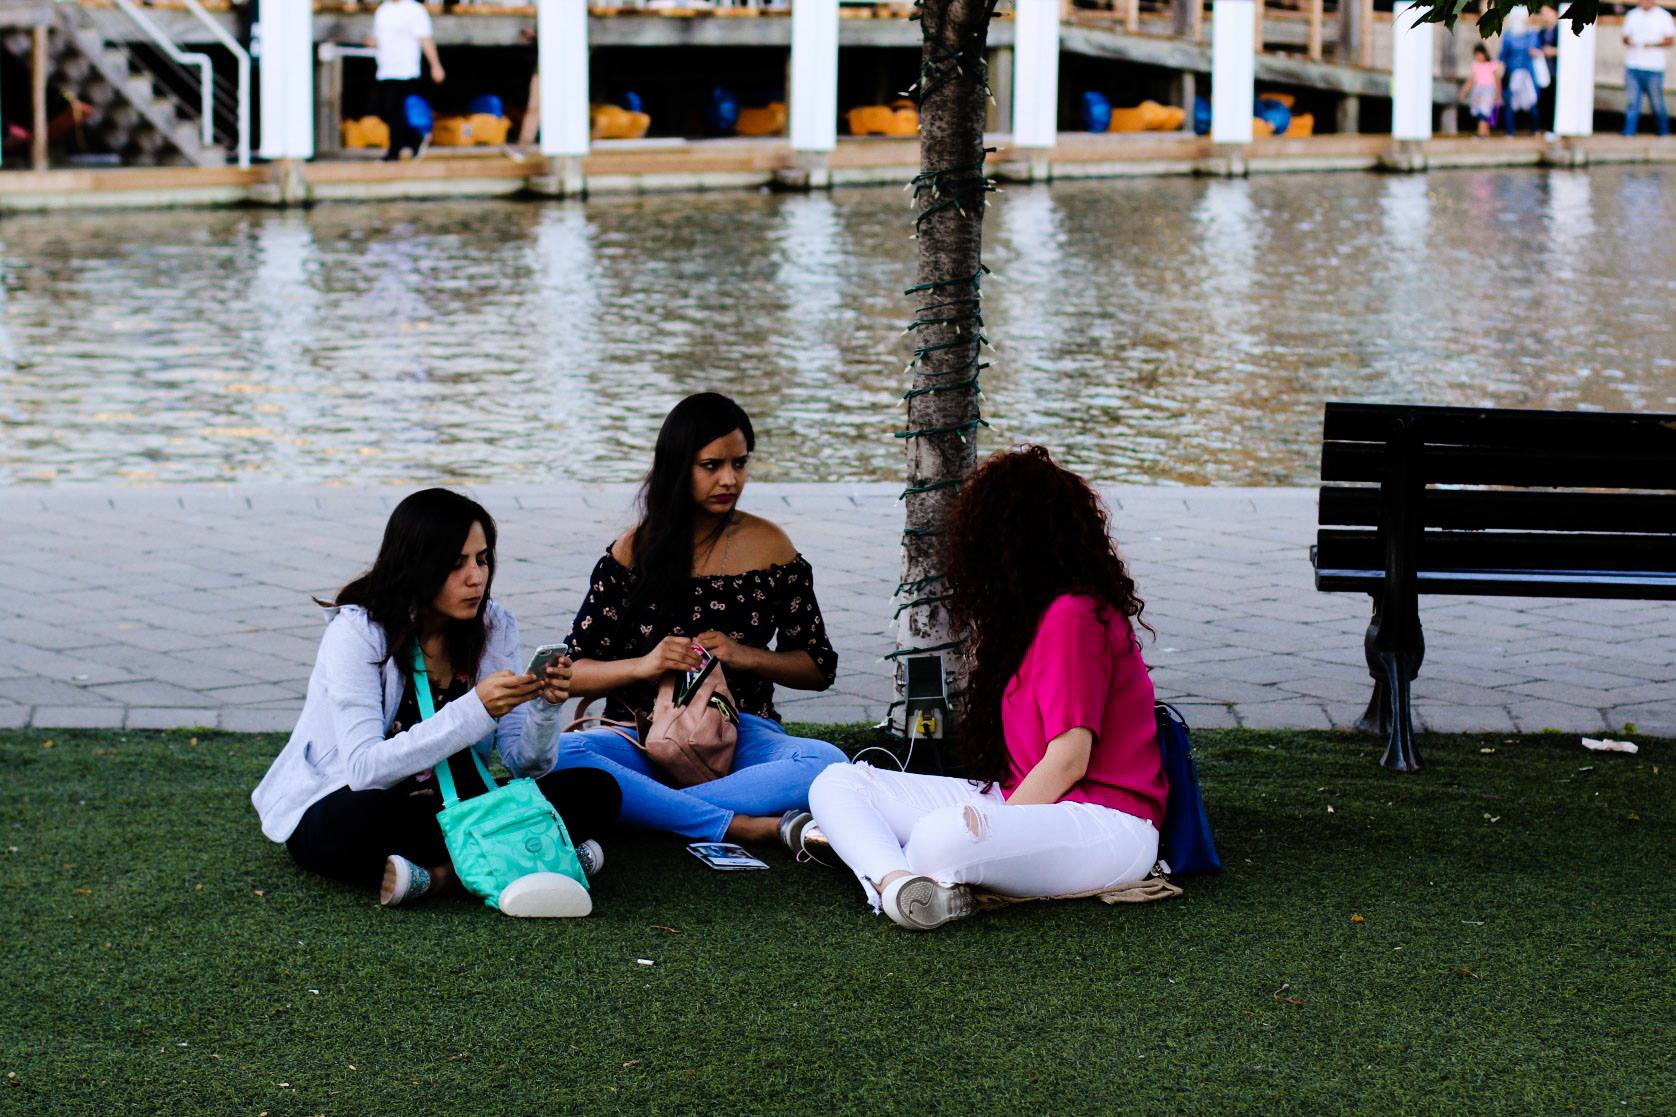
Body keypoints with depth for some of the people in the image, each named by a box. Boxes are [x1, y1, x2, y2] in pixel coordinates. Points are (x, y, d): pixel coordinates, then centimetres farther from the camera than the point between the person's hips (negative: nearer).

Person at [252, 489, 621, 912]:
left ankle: (442, 870, -22)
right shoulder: (356, 632, -18)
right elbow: (364, 769, -29)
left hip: (448, 806, 5)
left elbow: (526, 764, -3)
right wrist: (476, 710, -36)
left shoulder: (493, 626, -2)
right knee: (359, 821, -41)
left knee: (596, 791, -13)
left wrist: (545, 706, -25)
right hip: (340, 807, -5)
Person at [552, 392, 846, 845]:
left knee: (827, 763, -33)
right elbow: (572, 675, 2)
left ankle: (643, 806, -32)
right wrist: (641, 666, -18)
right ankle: (743, 826, -36)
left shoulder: (769, 548, 5)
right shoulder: (634, 551, 2)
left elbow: (819, 668, 11)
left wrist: (746, 656, -7)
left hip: (740, 735, 1)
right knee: (557, 755, -33)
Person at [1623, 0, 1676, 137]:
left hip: (1654, 68, -3)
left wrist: (1653, 44, -16)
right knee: (1631, 101, -3)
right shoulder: (1631, 15, 13)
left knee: (1657, 103, 0)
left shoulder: (1664, 17, 3)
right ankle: (1628, 133, -1)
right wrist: (1628, 41, -8)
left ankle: (1664, 134, 13)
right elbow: (1625, 37, 16)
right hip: (1632, 65, 3)